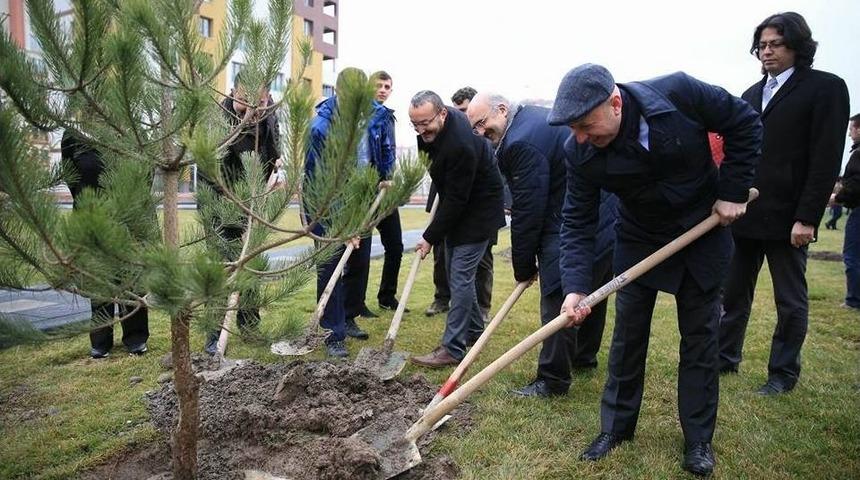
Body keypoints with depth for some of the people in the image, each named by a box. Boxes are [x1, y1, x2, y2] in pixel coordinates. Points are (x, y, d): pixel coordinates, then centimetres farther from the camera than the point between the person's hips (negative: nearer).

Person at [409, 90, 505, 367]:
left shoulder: (460, 145, -33)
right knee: (455, 272, 15)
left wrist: (431, 237, -20)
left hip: (478, 210, -10)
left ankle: (453, 348, -3)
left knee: (460, 276, -10)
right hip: (457, 208, 10)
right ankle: (474, 329, 31)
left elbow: (456, 200, -27)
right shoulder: (434, 127, -5)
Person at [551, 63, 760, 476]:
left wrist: (733, 191, -14)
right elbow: (578, 222, -17)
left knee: (700, 334, 6)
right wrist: (575, 286, -28)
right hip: (640, 240, 1)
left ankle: (698, 439, 20)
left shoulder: (678, 92, -26)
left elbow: (745, 124, -11)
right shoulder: (581, 152, -21)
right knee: (628, 333, 4)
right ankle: (616, 426, 22)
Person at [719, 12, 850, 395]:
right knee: (734, 292, 11)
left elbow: (826, 160, -10)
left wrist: (807, 218, -15)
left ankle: (783, 373, 21)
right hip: (744, 215, 5)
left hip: (787, 217, -5)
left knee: (791, 301, 8)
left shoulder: (826, 87, -2)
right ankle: (726, 358, 24)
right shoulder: (750, 95, 15)